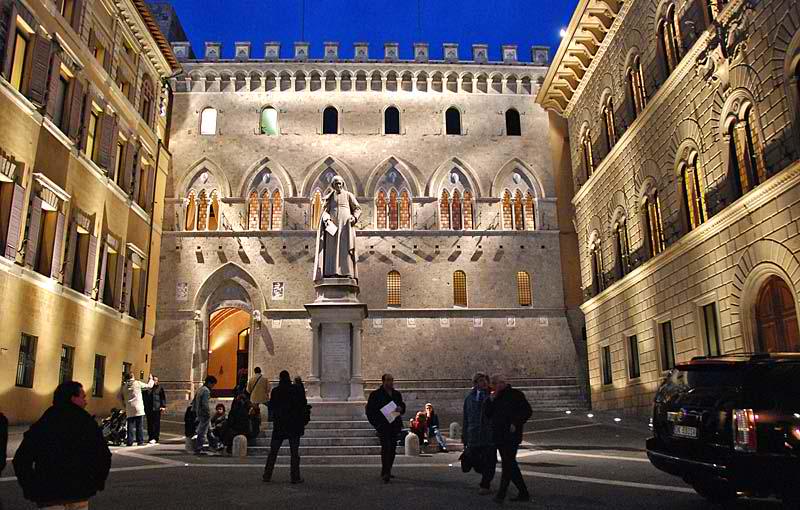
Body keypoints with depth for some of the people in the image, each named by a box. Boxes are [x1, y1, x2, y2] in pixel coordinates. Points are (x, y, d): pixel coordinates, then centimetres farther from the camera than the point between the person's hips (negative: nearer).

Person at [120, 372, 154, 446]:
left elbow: (120, 396, 13)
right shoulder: (138, 383, -3)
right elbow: (149, 386, 7)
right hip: (138, 408, -3)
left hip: (129, 409, 3)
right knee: (139, 426, 3)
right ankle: (140, 441, 4)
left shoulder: (124, 386, 7)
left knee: (130, 426, 7)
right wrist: (151, 379, 25)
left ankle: (129, 441, 4)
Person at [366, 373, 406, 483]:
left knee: (392, 449, 8)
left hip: (394, 425, 6)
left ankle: (386, 472, 21)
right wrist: (375, 423, -9)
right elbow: (369, 410, -1)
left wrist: (401, 409, -3)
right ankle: (385, 473, -18)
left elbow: (403, 406, 22)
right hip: (382, 425, -6)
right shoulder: (375, 394, -1)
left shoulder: (397, 394, 15)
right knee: (386, 447, -16)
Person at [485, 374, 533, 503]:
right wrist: (491, 400, -2)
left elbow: (527, 411, -8)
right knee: (510, 465, 11)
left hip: (511, 436, -8)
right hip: (499, 436, 8)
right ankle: (524, 493, 19)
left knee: (507, 464, -10)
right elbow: (488, 414, 12)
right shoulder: (495, 398, 16)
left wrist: (516, 424, -16)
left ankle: (501, 494, -8)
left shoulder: (516, 394, -4)